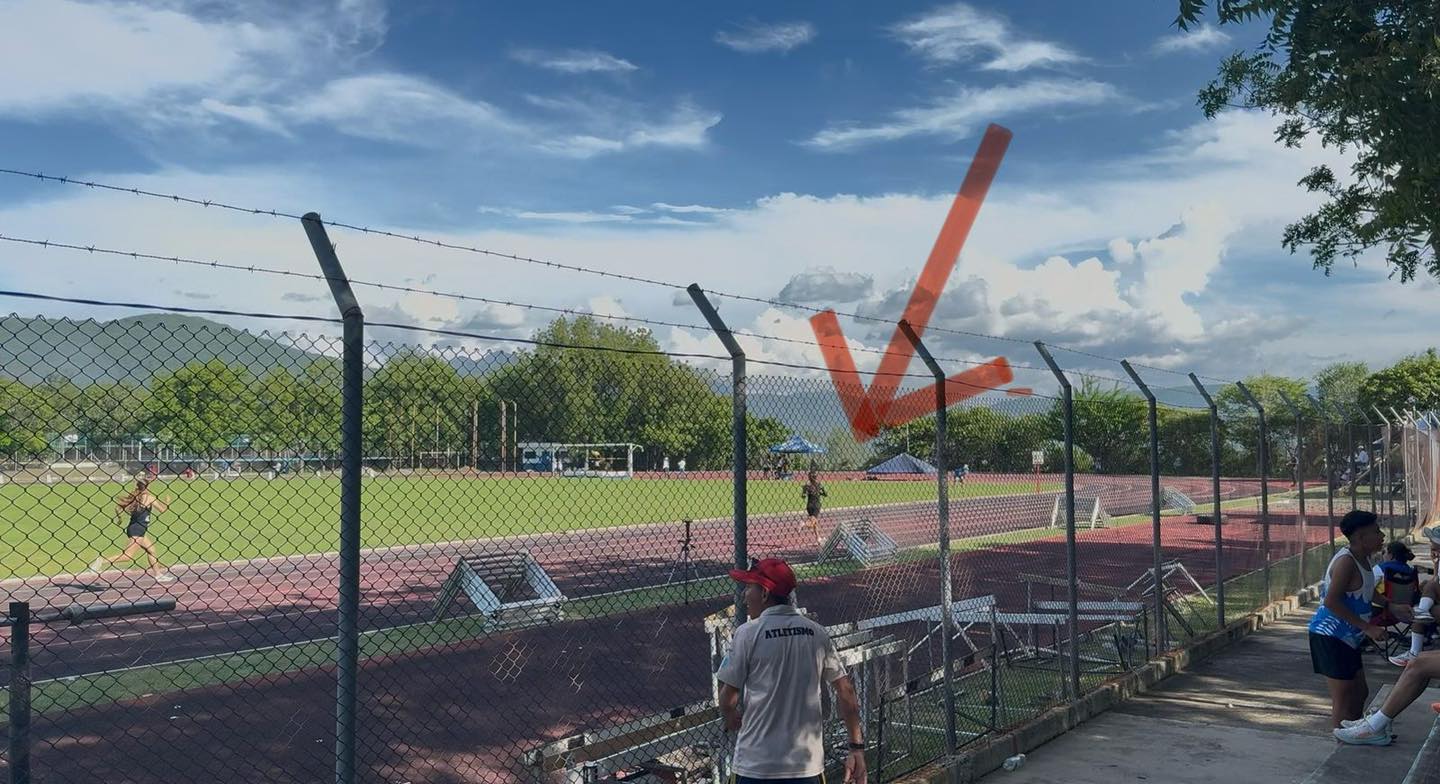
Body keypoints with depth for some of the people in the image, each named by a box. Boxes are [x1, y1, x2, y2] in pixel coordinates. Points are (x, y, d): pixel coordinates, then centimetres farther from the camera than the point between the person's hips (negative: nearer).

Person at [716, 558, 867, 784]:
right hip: (808, 765, 4)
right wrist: (857, 747, 9)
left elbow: (728, 698, -4)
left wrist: (731, 720, 18)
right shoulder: (817, 633, 5)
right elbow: (846, 691, 4)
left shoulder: (748, 633, -7)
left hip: (757, 766, -4)